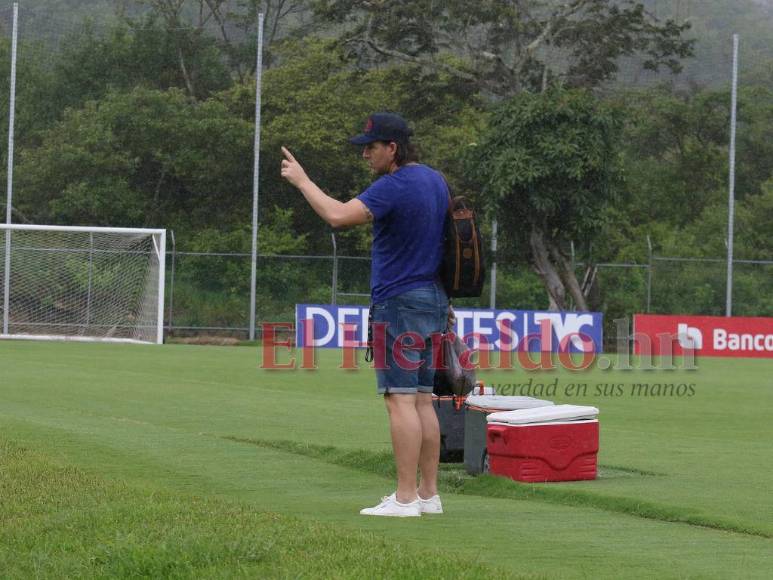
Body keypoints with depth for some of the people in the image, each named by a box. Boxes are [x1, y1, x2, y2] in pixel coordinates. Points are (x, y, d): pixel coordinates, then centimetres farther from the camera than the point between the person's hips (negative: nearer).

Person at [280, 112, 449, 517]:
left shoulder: (393, 187, -17)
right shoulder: (435, 181, 14)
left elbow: (338, 215, -27)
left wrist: (301, 180, -14)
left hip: (400, 302, -10)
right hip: (432, 299, 10)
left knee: (400, 399, -10)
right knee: (422, 399, 11)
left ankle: (405, 499, -12)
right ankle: (428, 494, 13)